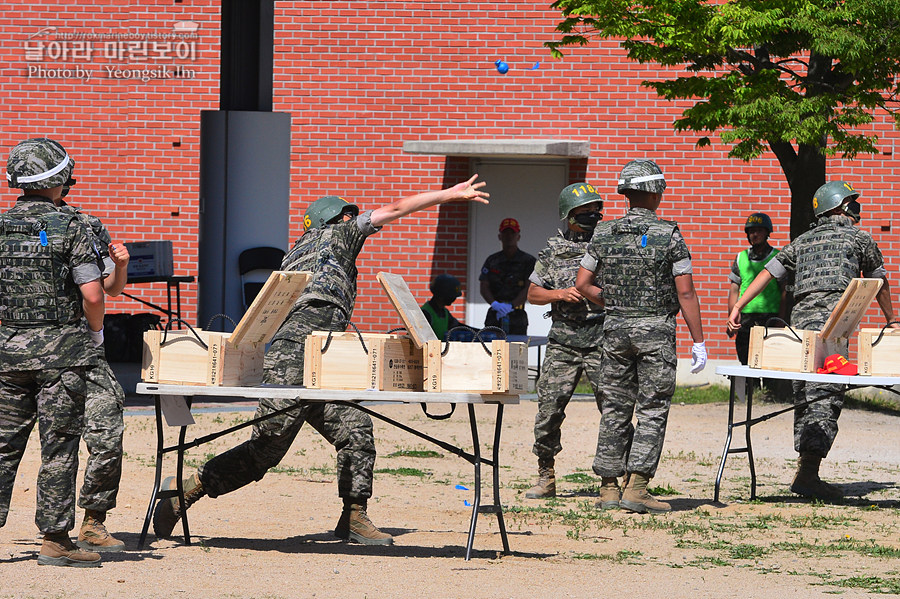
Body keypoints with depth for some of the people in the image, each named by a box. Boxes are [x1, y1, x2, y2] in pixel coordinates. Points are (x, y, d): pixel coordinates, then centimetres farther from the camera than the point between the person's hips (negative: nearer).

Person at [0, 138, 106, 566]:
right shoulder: (70, 228, -8)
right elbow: (92, 294, -12)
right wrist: (96, 331, 6)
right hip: (61, 352, -4)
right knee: (58, 446, 0)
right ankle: (55, 539, 0)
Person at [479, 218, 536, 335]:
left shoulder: (528, 261, 6)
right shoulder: (492, 260, 14)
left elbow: (528, 289, -4)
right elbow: (484, 287, 5)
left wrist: (511, 305, -19)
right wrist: (495, 304, -16)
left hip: (517, 317, -2)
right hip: (494, 316, 2)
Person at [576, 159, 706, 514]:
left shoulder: (604, 234, 2)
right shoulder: (669, 235, -9)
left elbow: (583, 285, 4)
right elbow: (686, 292, -9)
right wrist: (698, 342, -5)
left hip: (616, 327, 4)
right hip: (656, 330, -4)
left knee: (615, 409, 11)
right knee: (653, 411, -1)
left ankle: (608, 486, 13)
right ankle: (636, 488, -10)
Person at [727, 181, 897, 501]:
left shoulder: (802, 241, 24)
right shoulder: (859, 238, 13)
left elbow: (768, 273, 15)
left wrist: (737, 307, 13)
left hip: (799, 318, 6)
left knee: (805, 396, 10)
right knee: (826, 397, -11)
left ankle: (805, 470, 6)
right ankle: (807, 473, -22)